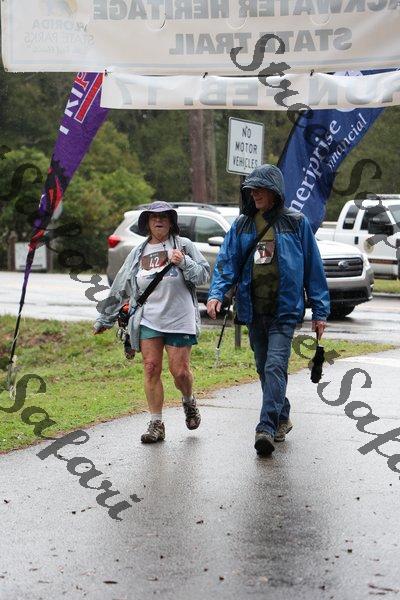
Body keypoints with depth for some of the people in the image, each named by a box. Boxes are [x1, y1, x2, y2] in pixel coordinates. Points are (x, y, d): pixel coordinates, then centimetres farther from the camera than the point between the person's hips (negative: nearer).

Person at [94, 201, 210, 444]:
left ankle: (189, 403, 29)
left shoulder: (184, 246, 4)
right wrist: (105, 319, 19)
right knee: (151, 369, -4)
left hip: (179, 320, -3)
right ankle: (156, 424, 3)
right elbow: (120, 289, 16)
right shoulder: (138, 253, 13)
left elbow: (204, 274, -1)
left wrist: (184, 262, -18)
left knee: (180, 371, -3)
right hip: (148, 321, 3)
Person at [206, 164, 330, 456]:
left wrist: (320, 311, 0)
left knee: (275, 366, -17)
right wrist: (216, 293, -15)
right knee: (264, 369, 14)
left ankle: (267, 428, -22)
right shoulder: (242, 225, 9)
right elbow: (227, 262, 4)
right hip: (253, 310, 5)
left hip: (285, 310, -5)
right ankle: (282, 418, 31)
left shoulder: (296, 223, -1)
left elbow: (313, 267, 2)